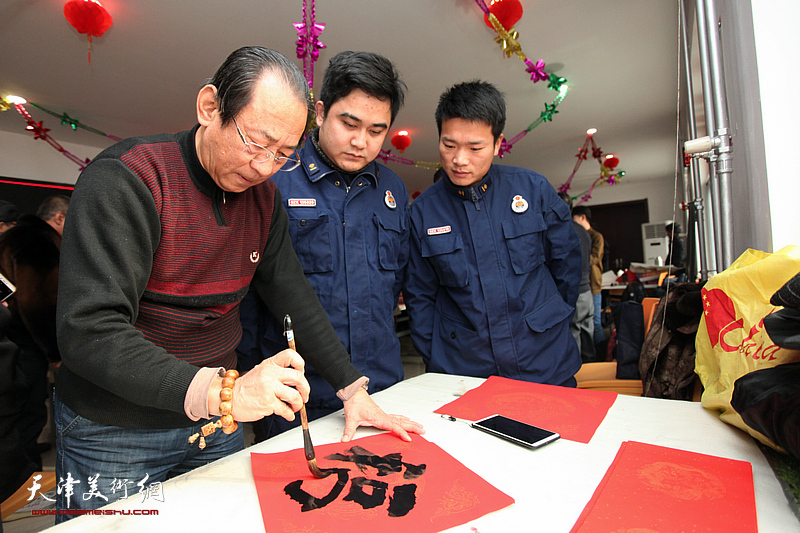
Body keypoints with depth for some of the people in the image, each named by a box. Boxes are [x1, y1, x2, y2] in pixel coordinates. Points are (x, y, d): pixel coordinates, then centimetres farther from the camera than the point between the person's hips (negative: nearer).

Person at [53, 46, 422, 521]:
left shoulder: (264, 196, -2)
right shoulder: (125, 179, -20)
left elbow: (294, 298, 1)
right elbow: (89, 331, -27)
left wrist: (353, 389, -3)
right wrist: (220, 392, -39)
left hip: (216, 425, 5)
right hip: (113, 433, -4)